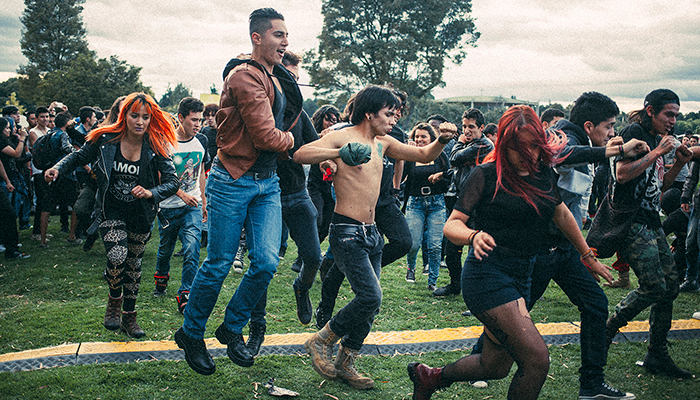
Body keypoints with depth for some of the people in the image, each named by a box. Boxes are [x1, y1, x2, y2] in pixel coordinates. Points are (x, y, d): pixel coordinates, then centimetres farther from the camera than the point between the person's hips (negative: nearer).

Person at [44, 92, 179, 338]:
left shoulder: (155, 148, -13)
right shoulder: (106, 140, -11)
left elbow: (172, 182, -17)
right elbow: (80, 156, 5)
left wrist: (151, 193, -34)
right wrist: (58, 169, -12)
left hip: (140, 215, 1)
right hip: (110, 211, -1)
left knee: (133, 264, 14)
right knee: (117, 256, -22)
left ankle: (129, 316, 32)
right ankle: (115, 299, 10)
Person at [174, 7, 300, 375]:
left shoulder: (278, 78, 13)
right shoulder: (245, 76, -16)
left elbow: (288, 122, 24)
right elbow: (266, 136, -20)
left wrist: (281, 140, 3)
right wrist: (287, 139, 0)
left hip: (267, 182, 8)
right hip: (234, 180, -8)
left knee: (267, 262, 0)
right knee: (219, 264, 1)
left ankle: (232, 328, 21)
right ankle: (191, 334, 22)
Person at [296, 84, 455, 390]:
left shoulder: (382, 143, 13)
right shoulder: (341, 137, -8)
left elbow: (424, 156, 20)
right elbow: (300, 155, -22)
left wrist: (442, 141, 0)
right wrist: (339, 153, -34)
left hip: (371, 233, 8)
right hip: (347, 231, -8)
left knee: (369, 302, 8)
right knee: (371, 296, -17)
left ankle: (345, 364, 21)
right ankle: (321, 341, 2)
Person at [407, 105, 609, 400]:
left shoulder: (544, 171, 7)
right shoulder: (486, 175, -10)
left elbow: (561, 214, 23)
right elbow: (451, 225, -13)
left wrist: (588, 255, 28)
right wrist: (474, 236, -34)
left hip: (521, 277, 7)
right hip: (488, 275, -7)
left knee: (496, 366, 13)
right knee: (537, 359, -14)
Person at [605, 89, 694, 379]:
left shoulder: (657, 139, 19)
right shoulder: (634, 133, -8)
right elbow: (622, 174, -21)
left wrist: (679, 164, 8)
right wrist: (658, 152, -17)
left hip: (651, 222, 10)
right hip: (631, 222, -9)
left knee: (670, 286, 6)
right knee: (653, 288, -14)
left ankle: (657, 356, 16)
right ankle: (604, 332, 4)